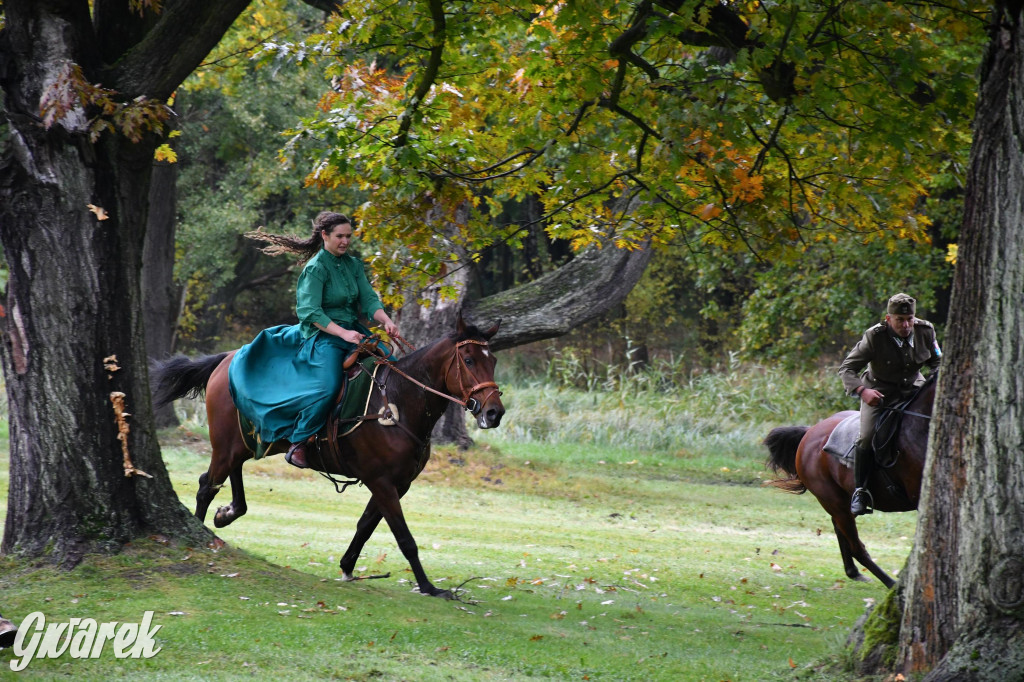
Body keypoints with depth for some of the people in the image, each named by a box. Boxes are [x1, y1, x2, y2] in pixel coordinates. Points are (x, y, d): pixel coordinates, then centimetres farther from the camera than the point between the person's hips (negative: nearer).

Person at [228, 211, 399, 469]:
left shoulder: (354, 264, 12)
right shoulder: (316, 268, -10)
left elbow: (369, 300, 6)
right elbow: (310, 311, -18)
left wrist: (386, 322, -14)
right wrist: (343, 333, -27)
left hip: (353, 331, 8)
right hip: (323, 335, -8)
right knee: (327, 387, -29)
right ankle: (297, 445, -18)